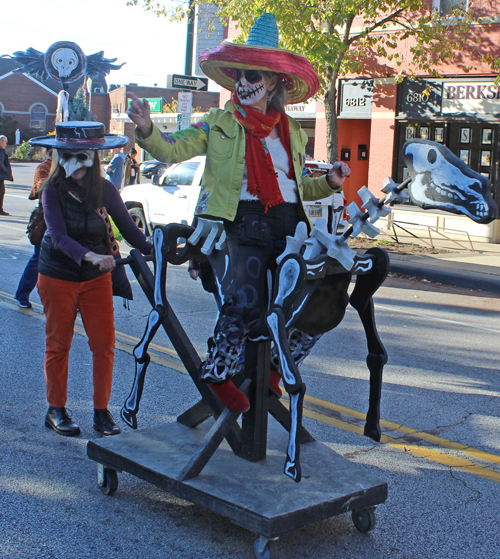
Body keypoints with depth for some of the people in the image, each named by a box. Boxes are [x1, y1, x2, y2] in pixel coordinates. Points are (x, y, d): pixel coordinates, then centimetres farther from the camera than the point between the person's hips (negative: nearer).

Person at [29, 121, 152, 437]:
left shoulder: (105, 190, -4)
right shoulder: (53, 191, -12)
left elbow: (128, 228, -4)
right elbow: (59, 236, -25)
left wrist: (154, 250, -22)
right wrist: (91, 256, -42)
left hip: (96, 278, 2)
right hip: (58, 277, -2)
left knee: (104, 343, -1)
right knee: (59, 344, 7)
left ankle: (102, 411, 12)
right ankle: (56, 410, 21)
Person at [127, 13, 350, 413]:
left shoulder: (293, 132, 19)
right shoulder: (221, 124, 9)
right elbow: (172, 150, 0)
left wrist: (329, 183, 10)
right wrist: (147, 129, -18)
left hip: (292, 225, 5)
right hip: (247, 225, -4)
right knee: (249, 301, -27)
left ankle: (274, 367, 22)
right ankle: (217, 373, -4)